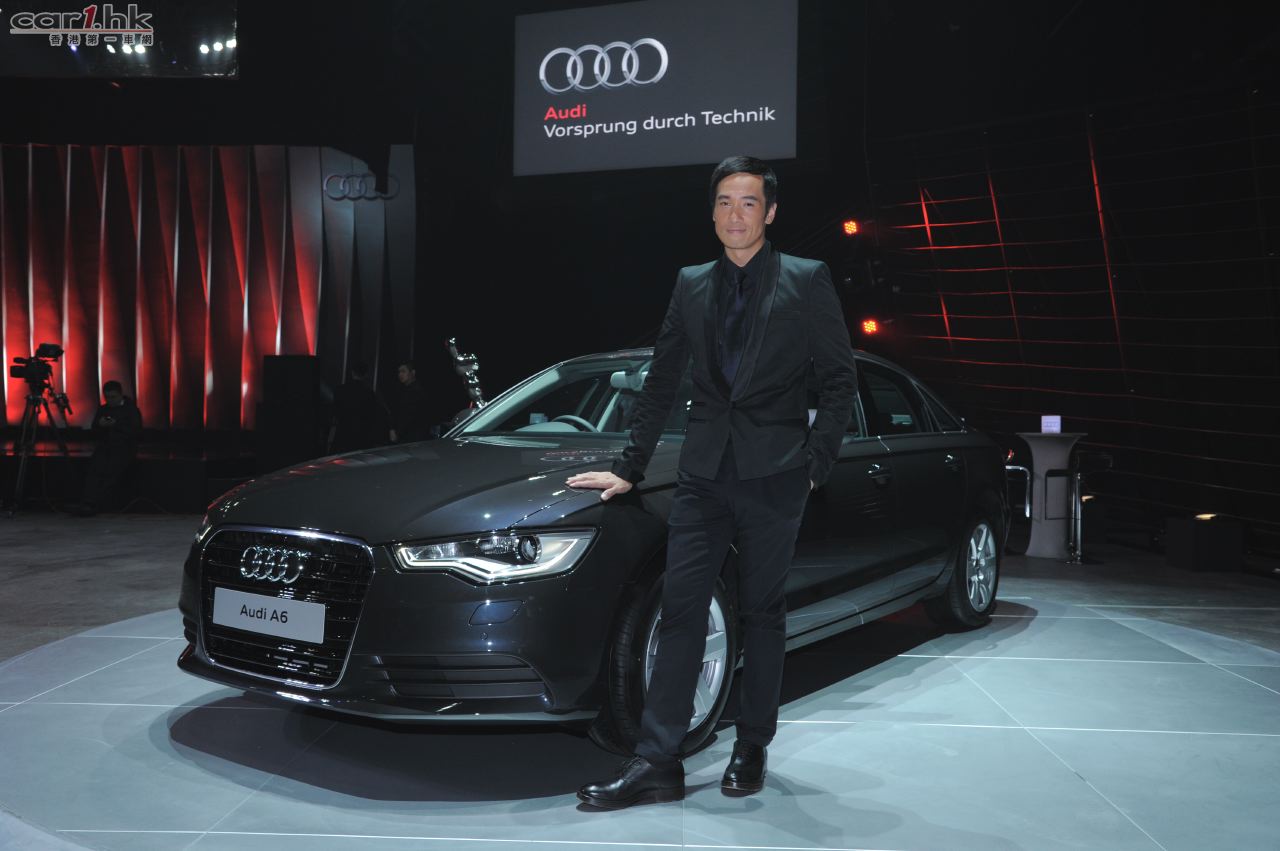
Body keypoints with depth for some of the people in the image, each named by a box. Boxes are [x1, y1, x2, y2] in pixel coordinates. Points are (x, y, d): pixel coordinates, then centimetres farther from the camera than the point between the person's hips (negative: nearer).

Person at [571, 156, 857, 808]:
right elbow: (660, 383, 15)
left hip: (772, 477, -3)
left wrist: (815, 462, -6)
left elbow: (839, 379, 1)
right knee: (680, 610, -2)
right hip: (704, 473, 3)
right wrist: (629, 468, 13)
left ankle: (750, 751, 21)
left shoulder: (807, 280, 2)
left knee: (762, 613, 8)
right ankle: (656, 763, 1)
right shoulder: (691, 285, 12)